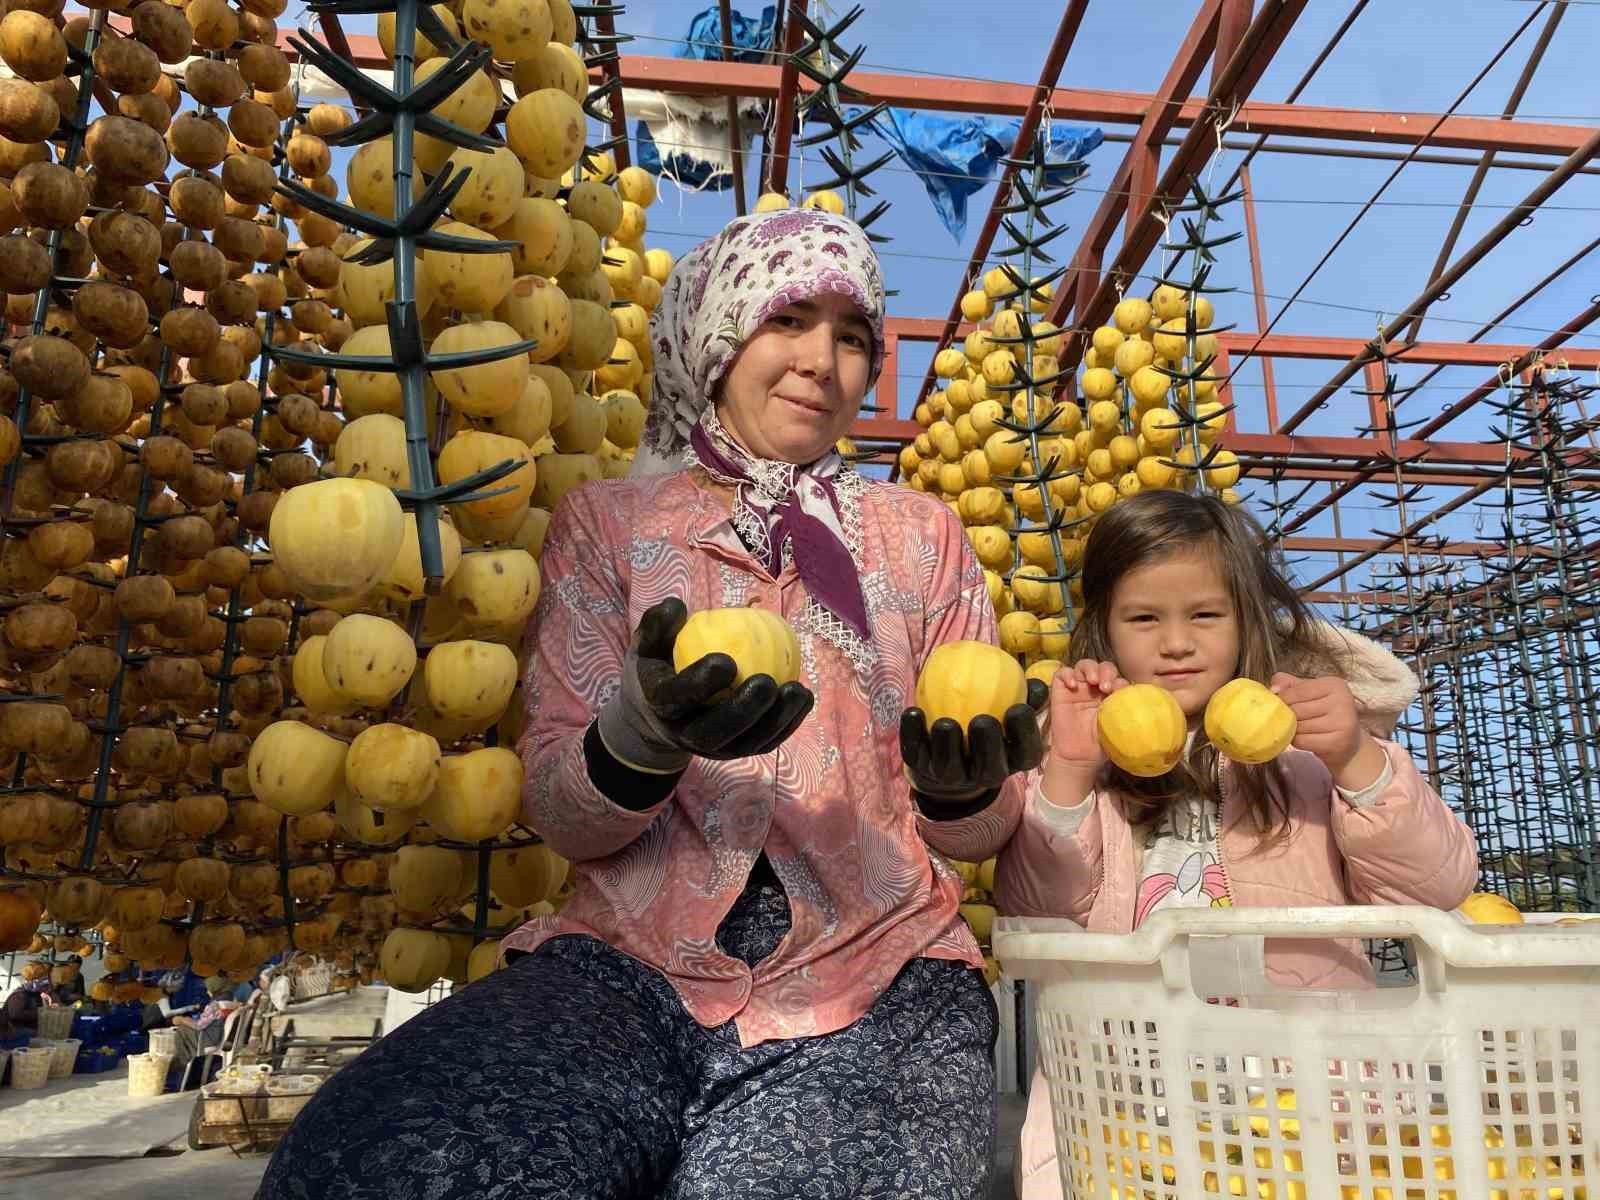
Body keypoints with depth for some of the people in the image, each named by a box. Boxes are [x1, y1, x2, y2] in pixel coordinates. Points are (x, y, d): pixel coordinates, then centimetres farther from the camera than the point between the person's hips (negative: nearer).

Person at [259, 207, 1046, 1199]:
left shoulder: (924, 536, 9)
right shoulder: (609, 521, 7)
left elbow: (981, 833, 9)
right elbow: (559, 815, 0)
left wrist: (965, 785, -15)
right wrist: (645, 732, -23)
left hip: (879, 979, 0)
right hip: (629, 966, 1)